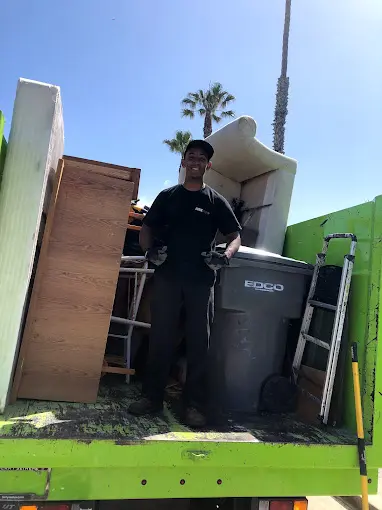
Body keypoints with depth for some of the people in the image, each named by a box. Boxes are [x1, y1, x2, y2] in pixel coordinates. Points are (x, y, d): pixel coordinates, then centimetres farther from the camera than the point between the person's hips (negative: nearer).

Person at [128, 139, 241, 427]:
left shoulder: (216, 201, 8)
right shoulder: (167, 196, 13)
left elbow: (235, 237, 5)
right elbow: (147, 229, 13)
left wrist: (225, 256, -16)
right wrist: (149, 249, -9)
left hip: (201, 280, -1)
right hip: (167, 277, 1)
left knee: (199, 342, 3)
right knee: (160, 338, 6)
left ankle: (195, 405, 13)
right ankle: (152, 397, 19)